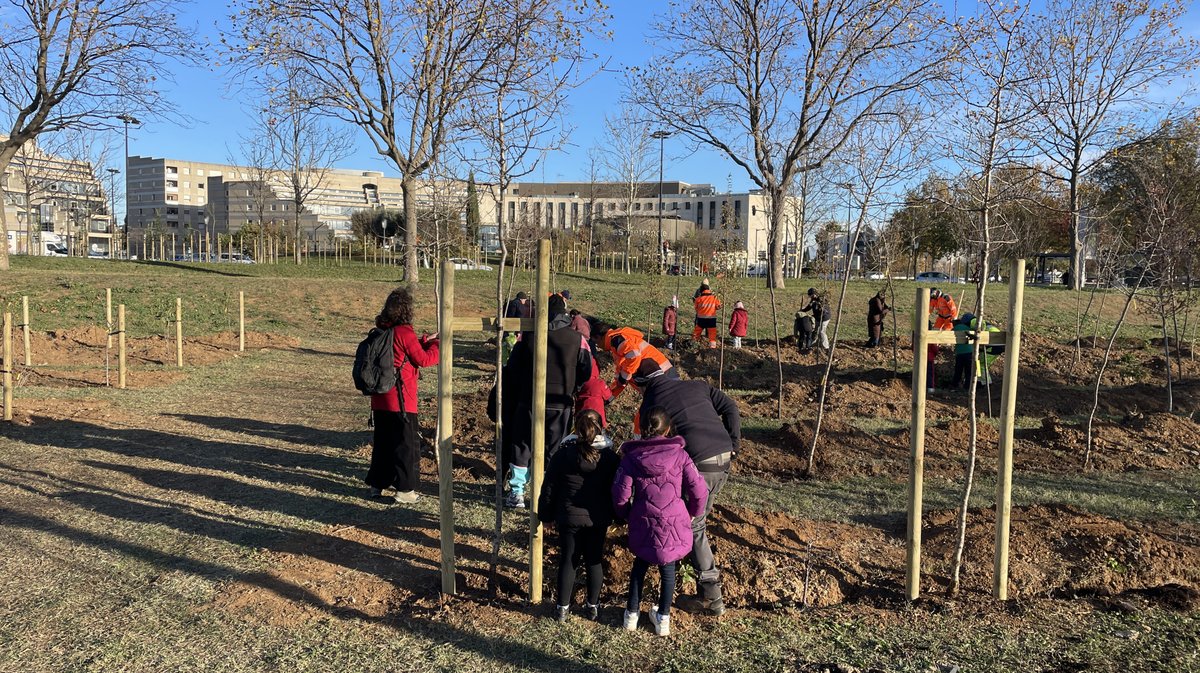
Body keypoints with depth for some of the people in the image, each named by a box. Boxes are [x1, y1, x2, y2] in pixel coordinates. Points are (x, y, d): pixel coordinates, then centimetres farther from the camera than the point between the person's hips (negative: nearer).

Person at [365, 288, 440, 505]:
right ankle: (404, 489, 9)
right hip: (401, 399, -7)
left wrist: (424, 341, 21)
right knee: (407, 443, 4)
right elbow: (424, 359, -8)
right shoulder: (404, 332, -14)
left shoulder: (381, 331, 8)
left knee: (382, 441, 15)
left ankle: (377, 485, 21)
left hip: (380, 398, 7)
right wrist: (437, 344, 6)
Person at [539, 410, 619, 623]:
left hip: (569, 519, -1)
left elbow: (549, 489, -3)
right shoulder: (610, 457, -5)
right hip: (598, 520, 1)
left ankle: (563, 607, 15)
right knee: (594, 561, 13)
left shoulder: (563, 454, -9)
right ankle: (592, 606, 23)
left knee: (568, 561, 9)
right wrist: (615, 517, 13)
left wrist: (546, 516, 7)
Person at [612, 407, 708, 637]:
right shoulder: (679, 455, -3)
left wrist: (627, 514, 13)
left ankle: (632, 613, 31)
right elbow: (699, 491, -4)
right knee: (668, 569, 19)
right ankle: (663, 618, 28)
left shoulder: (631, 457, -4)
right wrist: (692, 513, 14)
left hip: (643, 525, 0)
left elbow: (620, 495, -7)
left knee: (640, 565, 24)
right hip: (675, 523, 0)